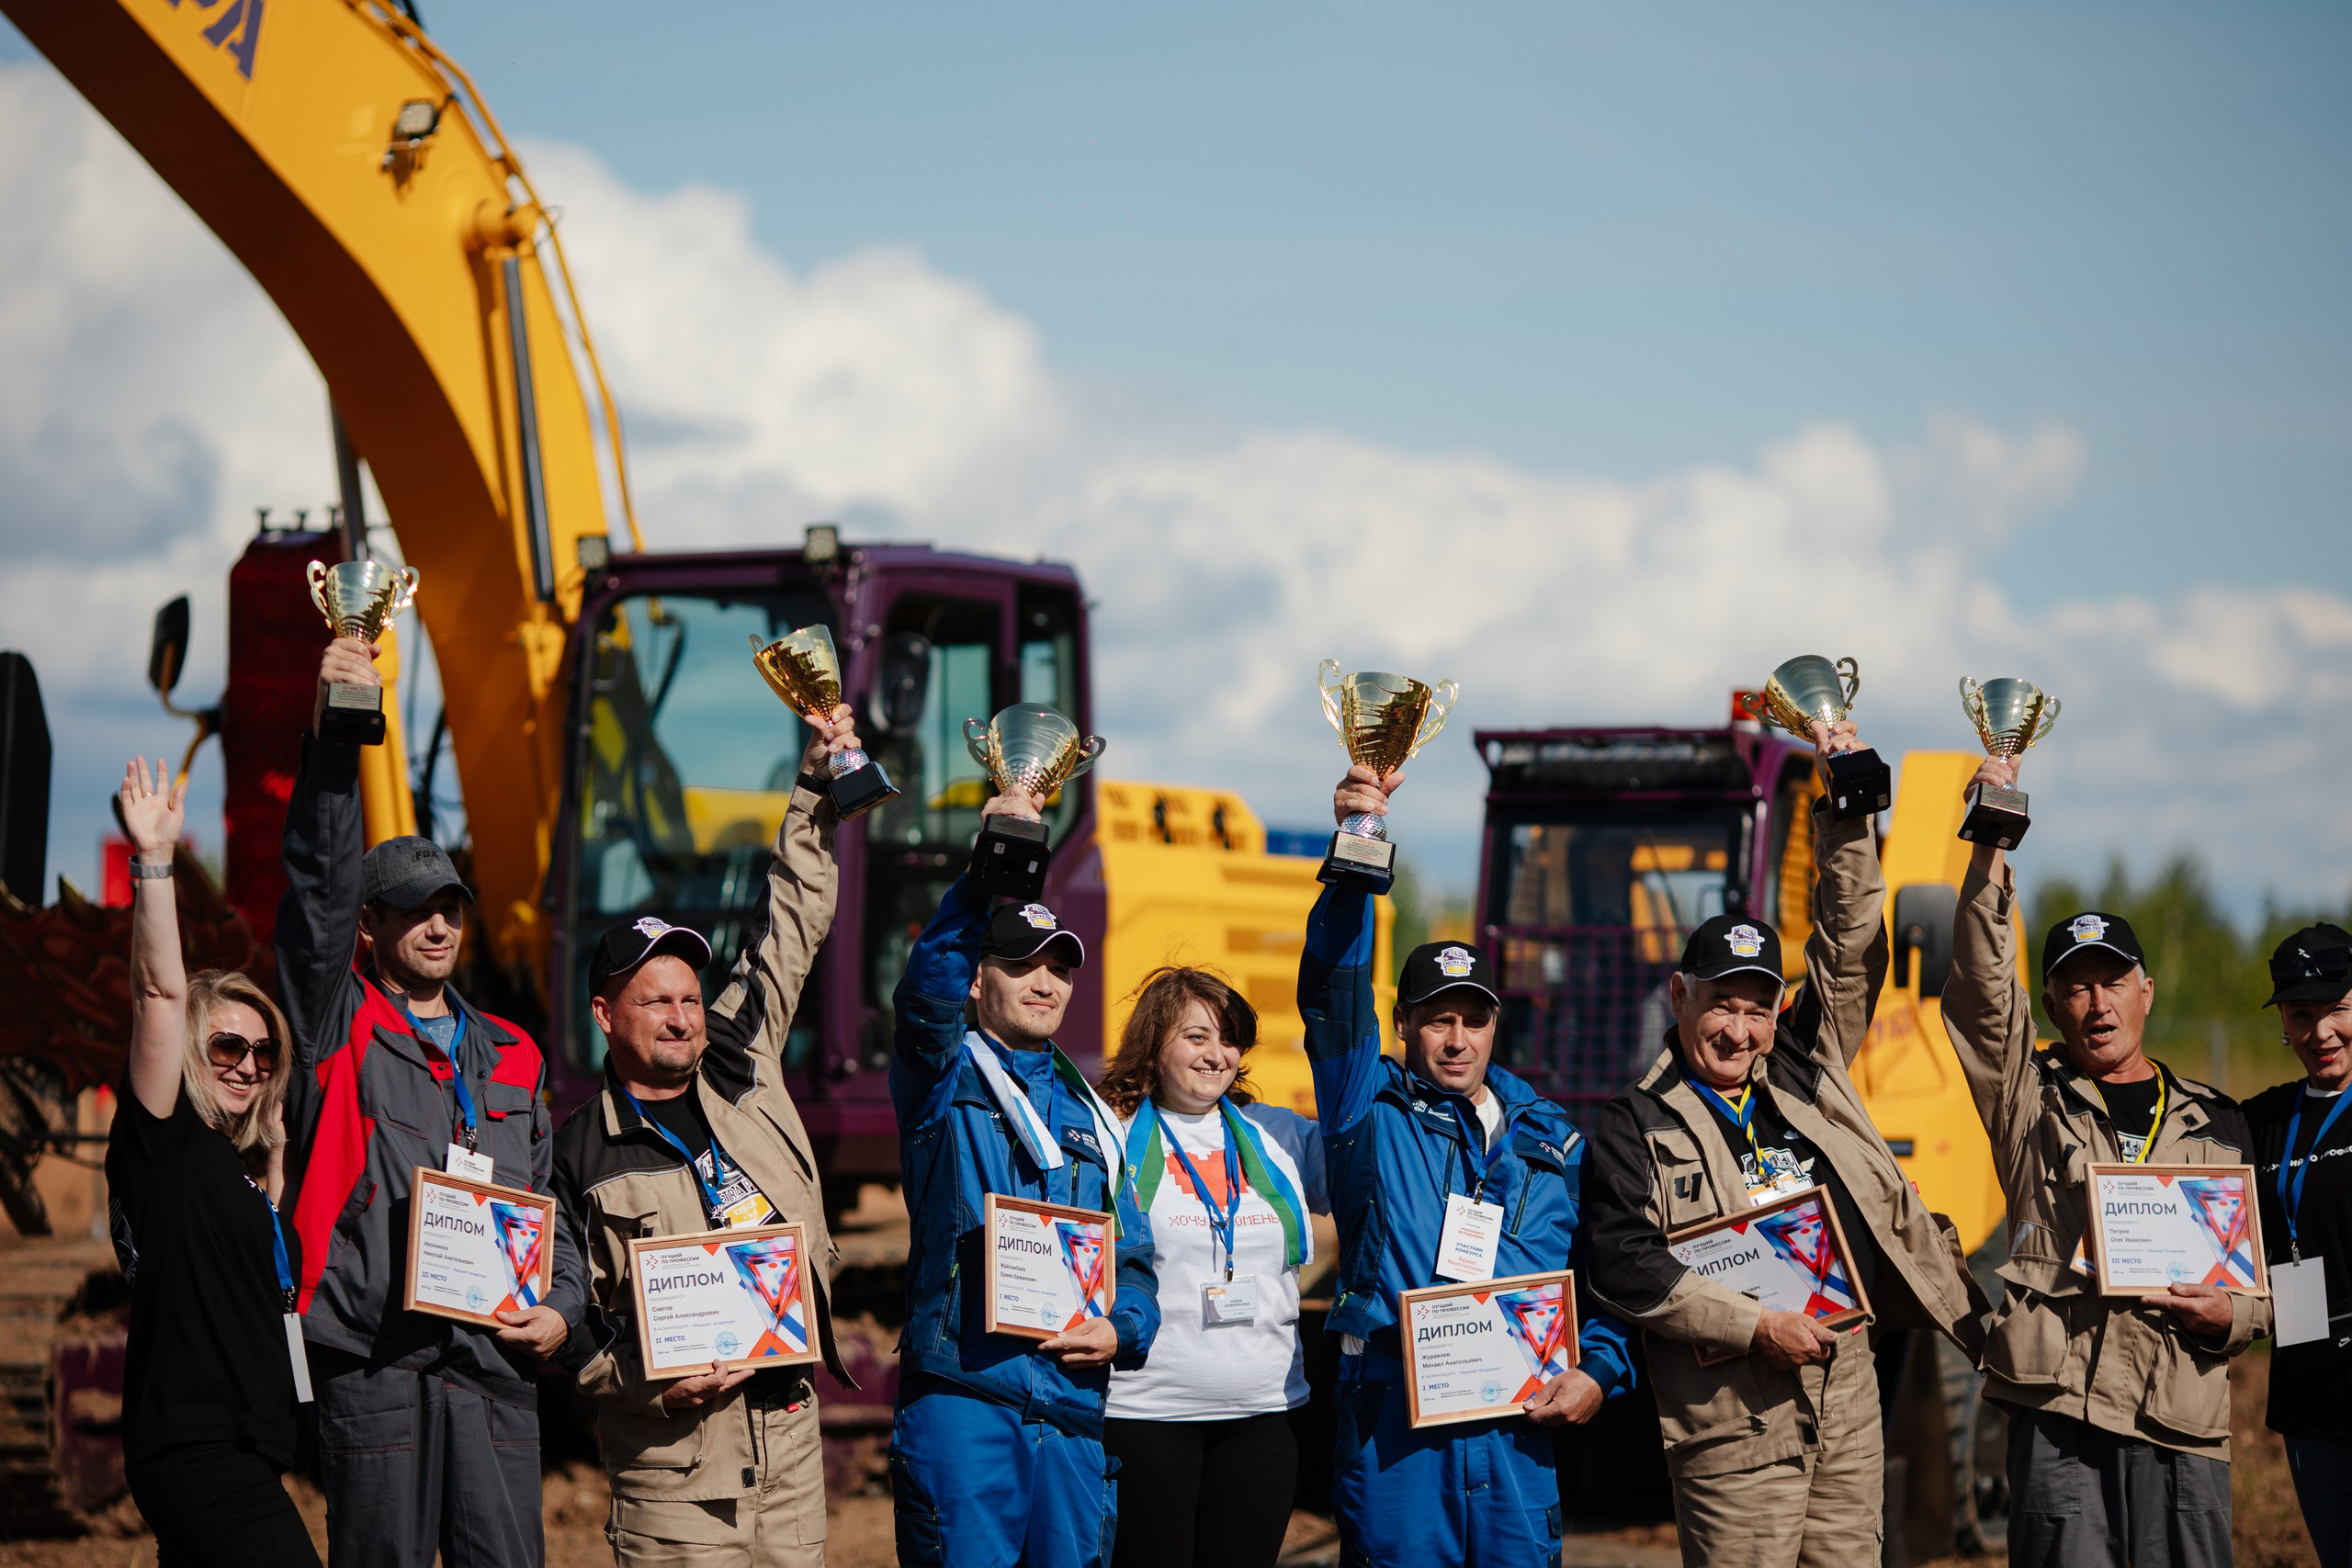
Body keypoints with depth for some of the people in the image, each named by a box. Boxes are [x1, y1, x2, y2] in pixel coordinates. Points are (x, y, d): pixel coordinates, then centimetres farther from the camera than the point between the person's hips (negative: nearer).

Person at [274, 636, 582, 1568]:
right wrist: (332, 737, -19)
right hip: (372, 1360, -4)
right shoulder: (338, 1029, 6)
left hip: (495, 1362, 4)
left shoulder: (510, 1055, 20)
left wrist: (561, 1305, 7)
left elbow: (546, 1202, 25)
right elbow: (319, 889, -8)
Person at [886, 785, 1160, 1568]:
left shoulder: (1089, 1116, 21)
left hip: (1074, 1408, 5)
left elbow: (1133, 1259, 21)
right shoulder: (945, 1080, 5)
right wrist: (986, 871, -31)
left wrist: (1121, 1329, -2)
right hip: (963, 1394, -5)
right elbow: (927, 990, -17)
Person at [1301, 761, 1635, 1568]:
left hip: (1518, 1431, 3)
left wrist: (1599, 1370, -1)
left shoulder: (1554, 1143, 16)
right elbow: (1334, 992, -7)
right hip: (1393, 1430, -3)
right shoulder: (1372, 1112, 6)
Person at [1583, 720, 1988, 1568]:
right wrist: (1755, 1327, -16)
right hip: (1735, 1413, -5)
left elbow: (1849, 952, 13)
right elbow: (1623, 1262, -10)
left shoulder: (1802, 1073, 14)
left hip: (1847, 1383, 5)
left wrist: (1846, 811, 3)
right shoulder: (1636, 1125, 0)